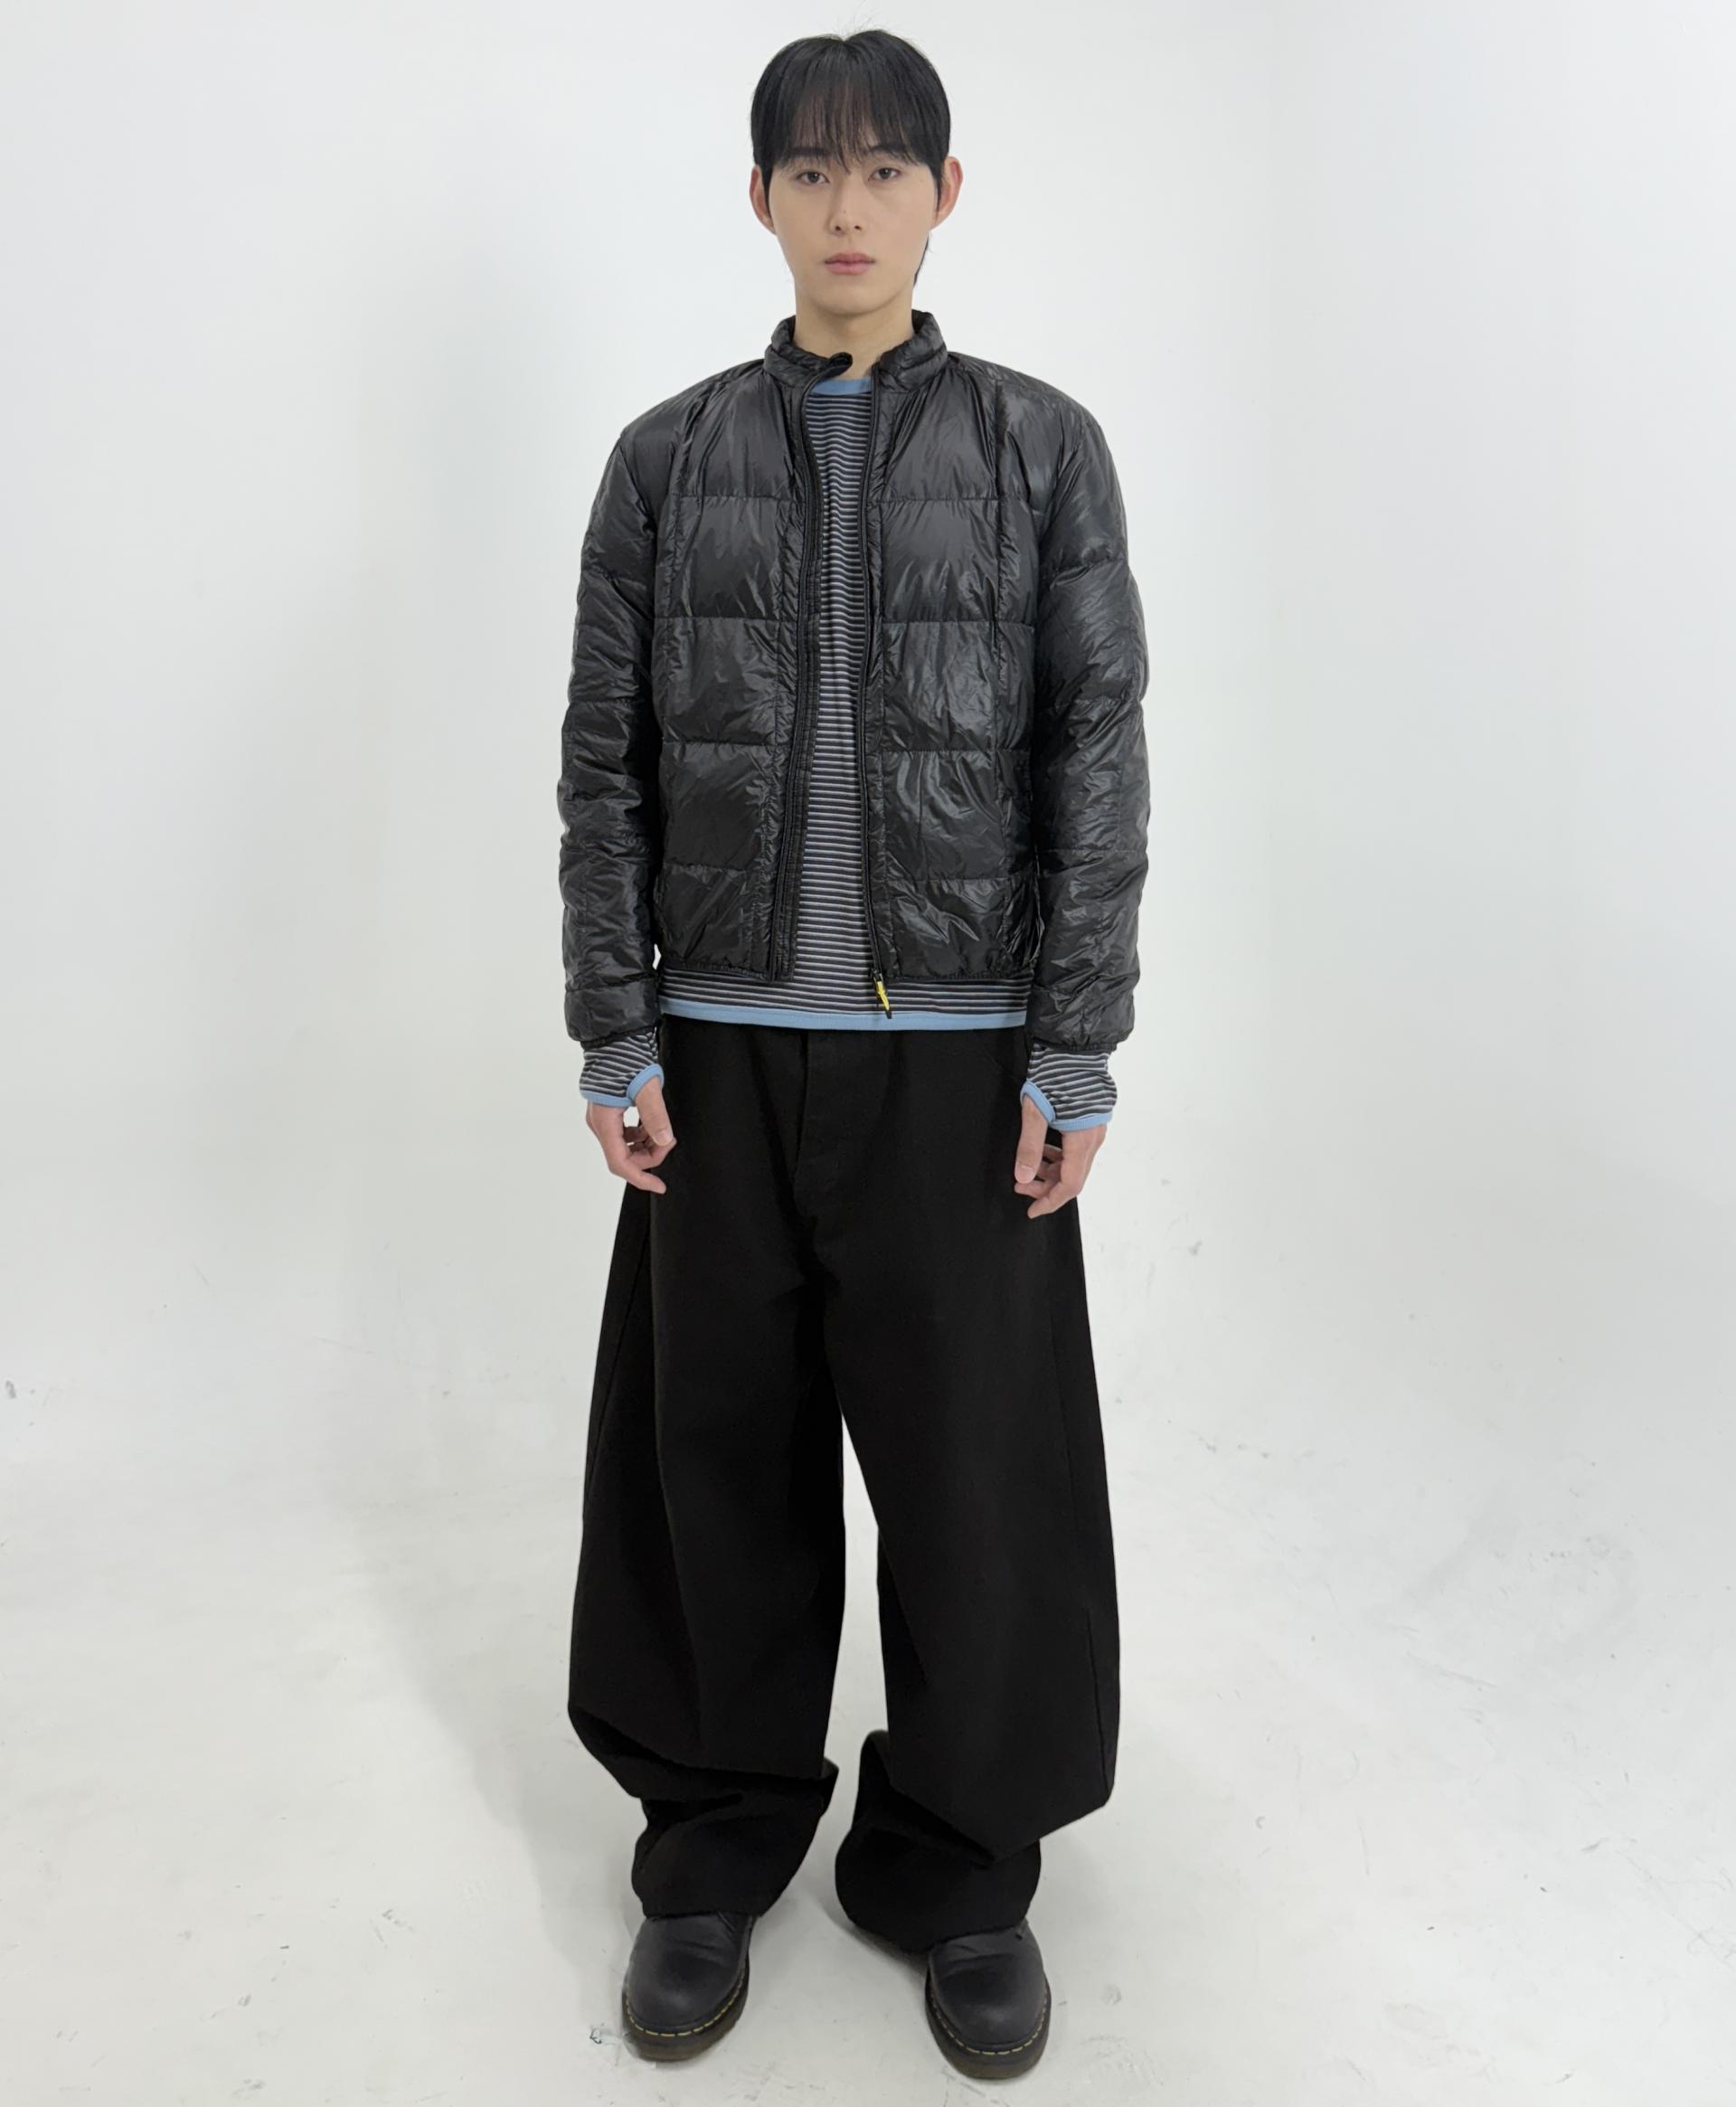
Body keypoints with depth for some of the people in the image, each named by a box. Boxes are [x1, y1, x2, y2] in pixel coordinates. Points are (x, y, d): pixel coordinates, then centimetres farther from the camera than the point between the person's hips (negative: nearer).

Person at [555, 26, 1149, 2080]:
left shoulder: (1041, 445, 5)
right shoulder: (669, 455, 8)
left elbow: (1099, 758, 1)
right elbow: (605, 758, 6)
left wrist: (1077, 1054, -5)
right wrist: (616, 1037, -1)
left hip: (962, 1051, -1)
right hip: (724, 1046, 2)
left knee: (977, 1460, 5)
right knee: (718, 1448, 9)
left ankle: (958, 1859, 27)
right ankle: (719, 1836, 31)